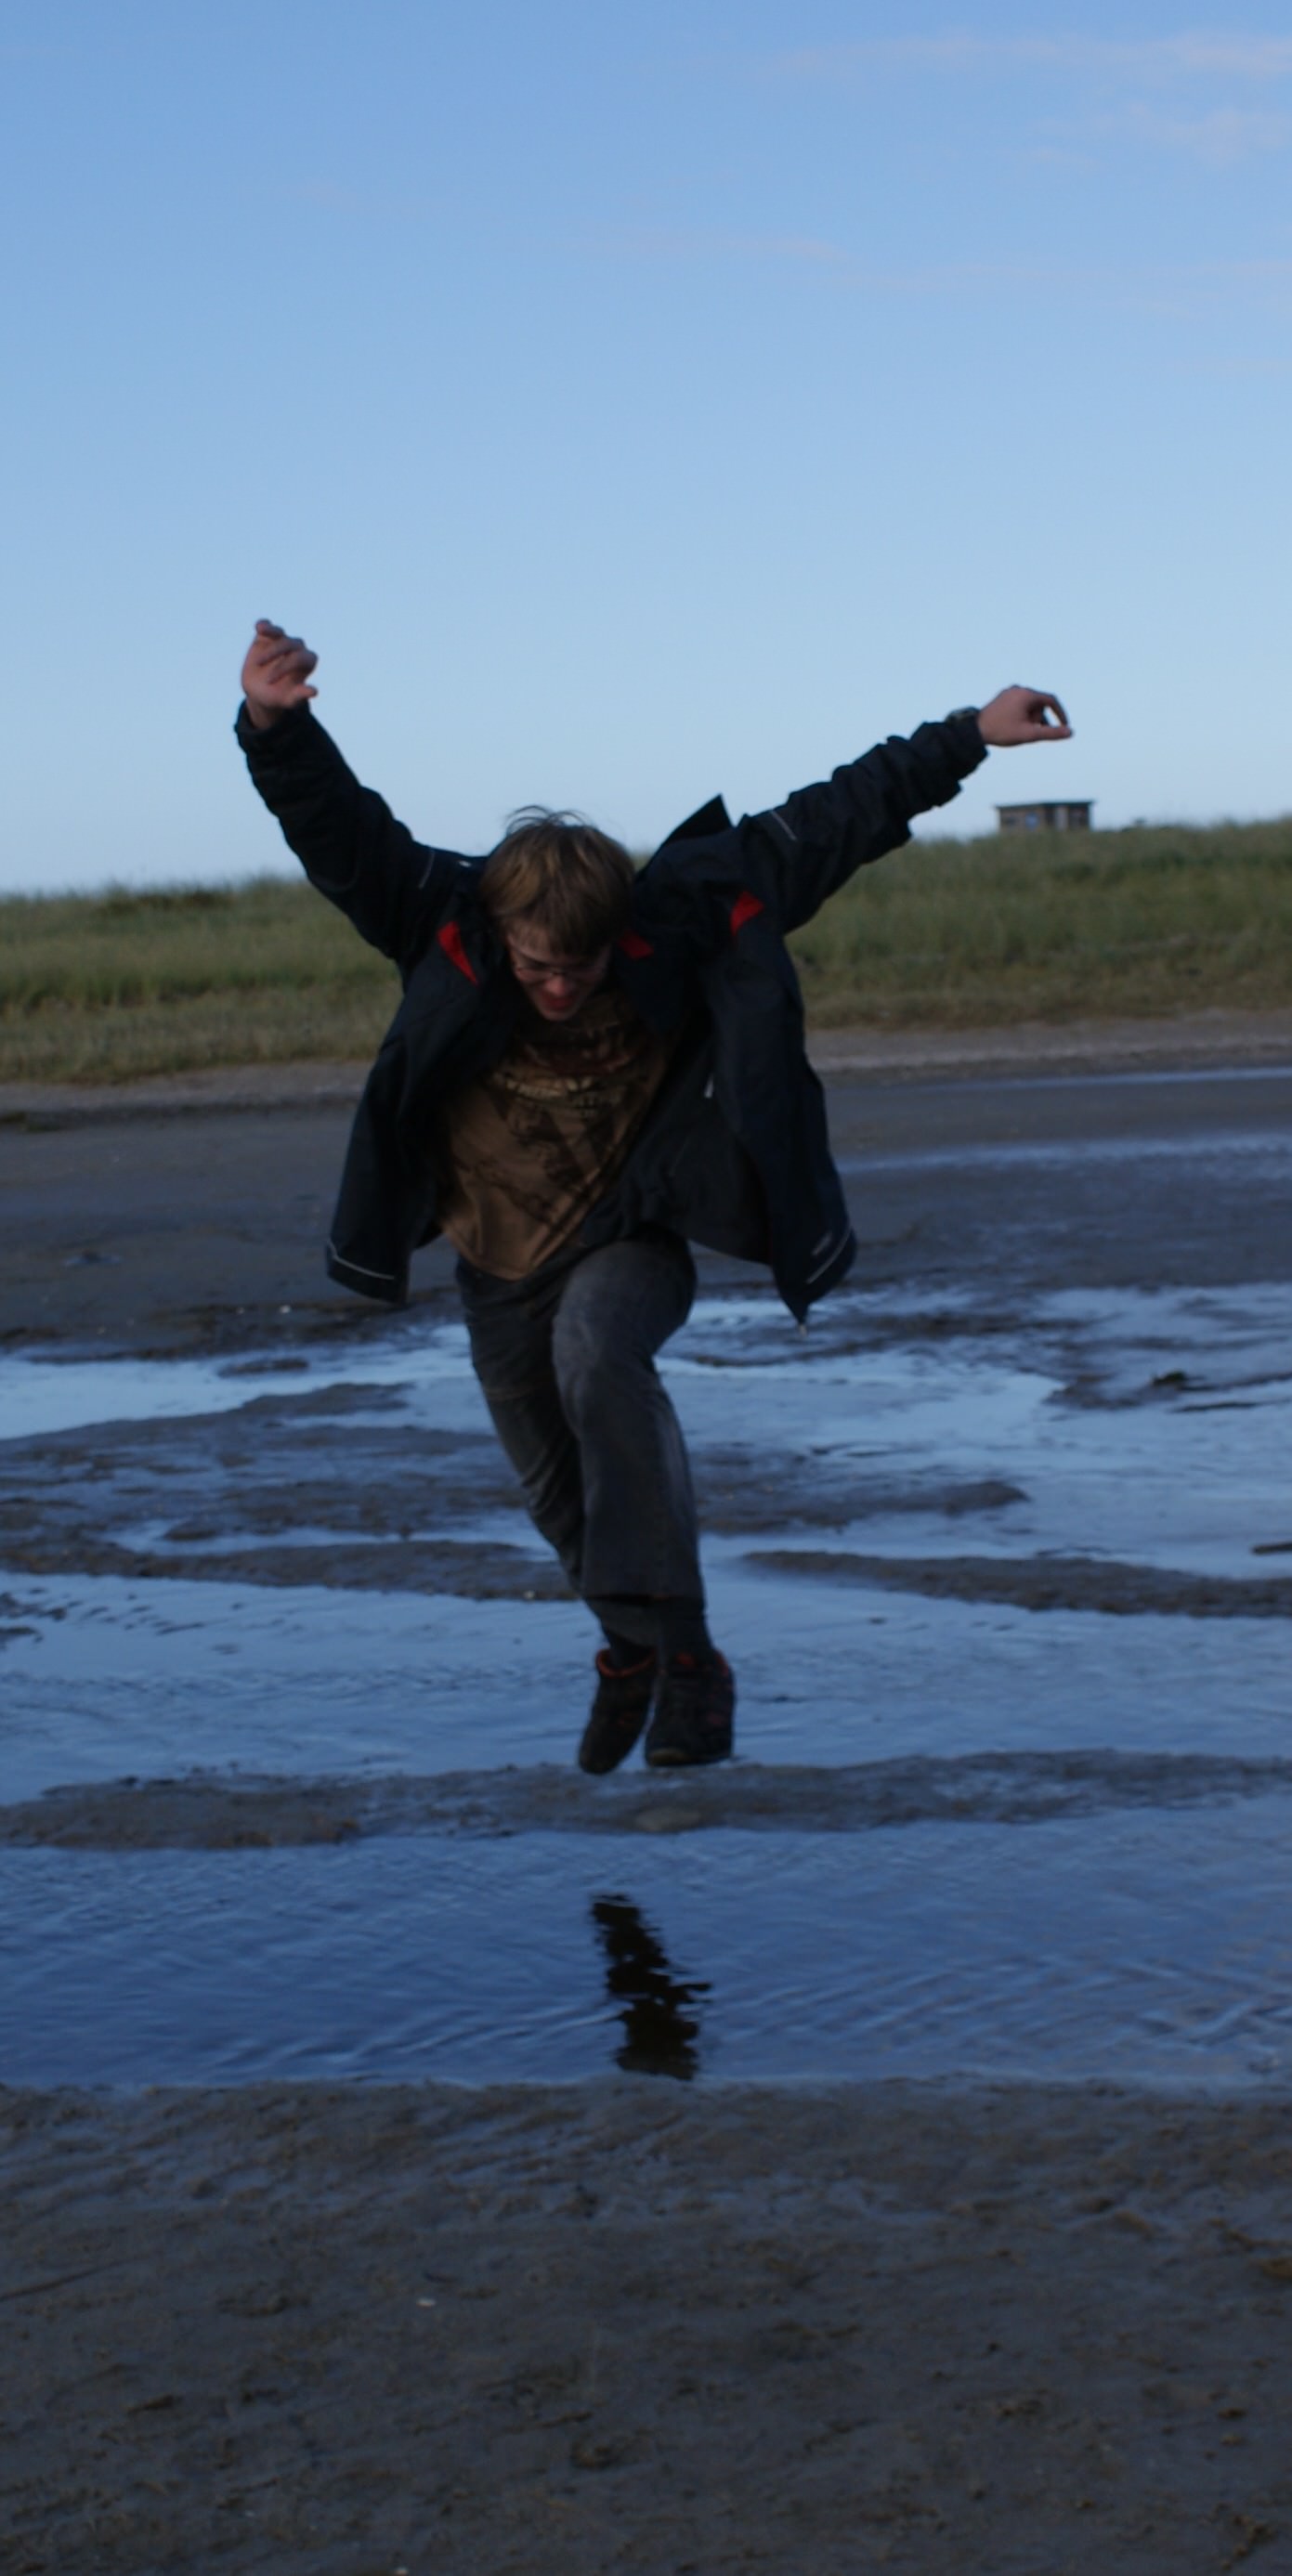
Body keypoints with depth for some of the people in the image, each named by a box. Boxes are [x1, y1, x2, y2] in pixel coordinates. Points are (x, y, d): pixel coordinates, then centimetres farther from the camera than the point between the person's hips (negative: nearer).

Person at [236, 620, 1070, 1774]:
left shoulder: (681, 921, -22)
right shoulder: (448, 932, -23)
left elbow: (822, 826, -14)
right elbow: (343, 837, -35)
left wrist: (967, 736, -10)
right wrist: (276, 730, -55)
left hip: (629, 1238, -3)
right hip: (502, 1264, 3)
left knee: (599, 1356, -35)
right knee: (560, 1484, 15)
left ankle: (682, 1652, -31)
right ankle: (634, 1646, 46)